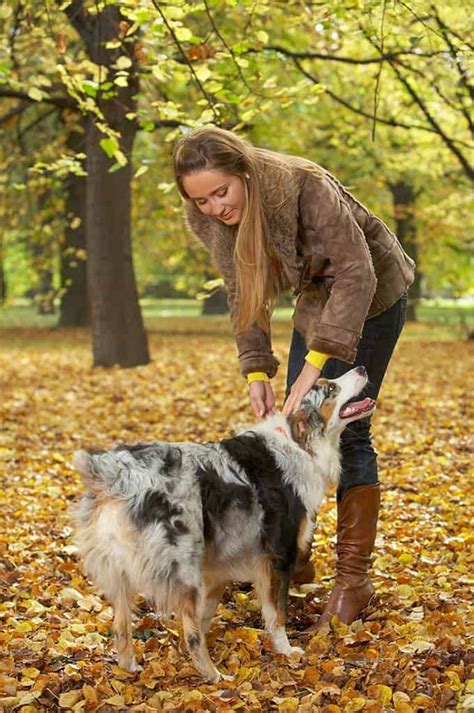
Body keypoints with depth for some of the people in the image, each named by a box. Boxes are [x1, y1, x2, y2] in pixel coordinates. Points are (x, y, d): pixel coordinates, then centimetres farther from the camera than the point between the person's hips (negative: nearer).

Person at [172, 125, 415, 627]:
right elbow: (242, 294, -4)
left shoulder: (304, 187, -34)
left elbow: (356, 273, -33)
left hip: (371, 297, -6)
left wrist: (316, 363, -38)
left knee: (346, 429, -12)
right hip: (315, 300, 7)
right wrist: (256, 370, -15)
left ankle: (354, 577, -5)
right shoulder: (207, 219, -15)